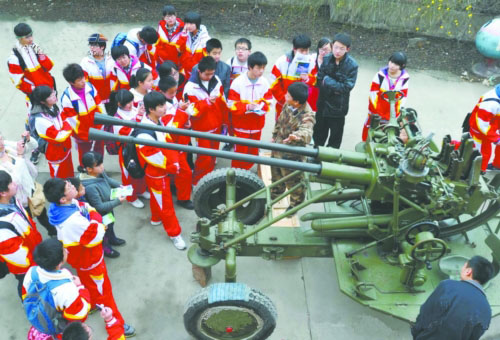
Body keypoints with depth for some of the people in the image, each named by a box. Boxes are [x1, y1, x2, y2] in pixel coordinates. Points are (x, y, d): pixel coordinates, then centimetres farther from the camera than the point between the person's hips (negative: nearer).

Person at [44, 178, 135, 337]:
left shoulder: (71, 203, -17)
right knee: (103, 290, 12)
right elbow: (96, 236, -32)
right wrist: (95, 218, -21)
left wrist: (90, 211, -21)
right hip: (89, 259, -8)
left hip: (81, 256, 8)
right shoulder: (73, 221, -43)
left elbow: (87, 207, -4)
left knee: (88, 282, 33)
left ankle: (91, 304, 59)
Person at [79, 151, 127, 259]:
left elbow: (108, 179, 6)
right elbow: (100, 207, -34)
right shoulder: (90, 187, -43)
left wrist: (119, 185, -7)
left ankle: (111, 238, 63)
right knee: (106, 227, 19)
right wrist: (118, 201, -30)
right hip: (99, 215, -8)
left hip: (107, 205, 8)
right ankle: (104, 247, 49)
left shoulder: (99, 172, -19)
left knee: (111, 222, 33)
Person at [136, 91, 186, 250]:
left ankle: (156, 218, 54)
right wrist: (171, 167, -17)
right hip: (156, 174, -8)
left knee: (157, 198, 30)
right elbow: (153, 156, -28)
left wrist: (175, 162, 1)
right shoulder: (145, 133, -35)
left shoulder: (159, 121, -7)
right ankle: (174, 233, 21)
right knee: (165, 204, 7)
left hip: (164, 170, 9)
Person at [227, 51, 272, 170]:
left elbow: (268, 102, 3)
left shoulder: (264, 83, -5)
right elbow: (231, 105, -13)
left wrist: (261, 106, -19)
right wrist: (247, 107, -26)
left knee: (253, 152, 15)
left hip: (257, 125, 4)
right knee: (240, 152, 4)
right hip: (241, 125, -4)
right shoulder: (238, 82, -16)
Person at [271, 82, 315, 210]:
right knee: (276, 176, 31)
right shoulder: (287, 105, -10)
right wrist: (274, 136, 17)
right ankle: (275, 195, 58)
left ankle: (295, 203, 42)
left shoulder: (307, 116, -32)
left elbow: (306, 133, -51)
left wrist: (296, 136, -72)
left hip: (291, 156, -7)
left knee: (293, 182, 15)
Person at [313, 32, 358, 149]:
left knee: (335, 140, 13)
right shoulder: (326, 59, -7)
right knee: (318, 135, 20)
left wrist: (327, 81, -17)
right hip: (322, 104, 3)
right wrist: (335, 88, -18)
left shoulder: (352, 65, -15)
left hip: (338, 107, -3)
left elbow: (347, 87, -19)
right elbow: (319, 81, -6)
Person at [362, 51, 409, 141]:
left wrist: (397, 114, -9)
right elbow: (373, 93, -10)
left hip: (392, 113, 1)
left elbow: (403, 97, -5)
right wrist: (375, 113, -11)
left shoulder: (404, 78, -9)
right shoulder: (381, 75, -13)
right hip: (376, 111, -1)